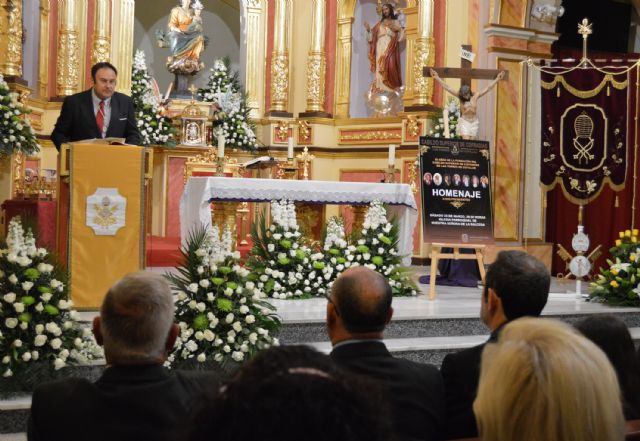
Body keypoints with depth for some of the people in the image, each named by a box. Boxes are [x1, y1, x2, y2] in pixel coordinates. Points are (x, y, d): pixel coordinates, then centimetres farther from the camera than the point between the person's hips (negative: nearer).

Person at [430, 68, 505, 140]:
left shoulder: (475, 96, -1)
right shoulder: (460, 96, -3)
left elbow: (488, 88, 5)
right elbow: (447, 87, -2)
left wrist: (497, 79, 6)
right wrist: (437, 78, -3)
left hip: (474, 122, 2)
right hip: (464, 122, -2)